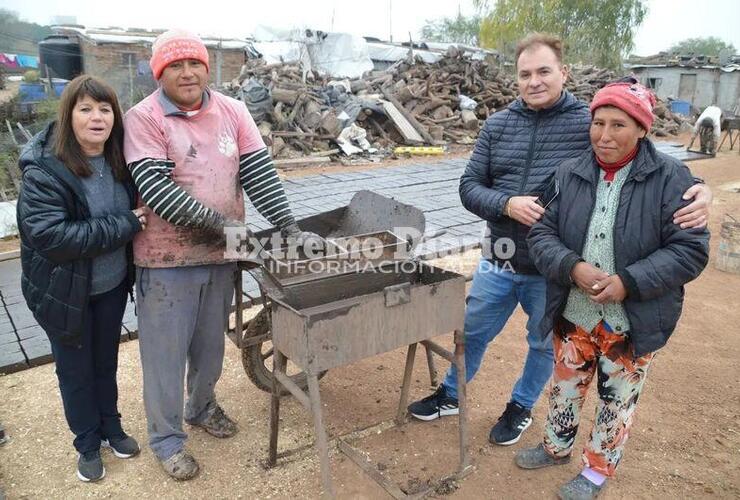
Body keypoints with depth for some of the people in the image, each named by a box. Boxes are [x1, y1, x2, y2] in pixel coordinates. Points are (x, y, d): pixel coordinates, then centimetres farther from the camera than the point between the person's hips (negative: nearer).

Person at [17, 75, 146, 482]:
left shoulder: (118, 160, -3)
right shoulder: (44, 170, -22)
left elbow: (136, 209, 14)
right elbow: (49, 236, -30)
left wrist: (137, 219, -8)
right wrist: (125, 225, -29)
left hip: (112, 285, 5)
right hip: (65, 292, -5)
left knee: (106, 362, 21)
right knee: (76, 371, 14)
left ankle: (111, 428, 43)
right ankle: (88, 445, 35)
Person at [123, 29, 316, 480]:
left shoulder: (232, 111, 1)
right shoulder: (144, 118, -11)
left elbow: (259, 172, -2)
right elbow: (153, 187, -20)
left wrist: (290, 226, -11)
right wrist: (218, 222, -24)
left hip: (222, 255, 4)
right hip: (168, 257, -4)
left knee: (211, 342, 20)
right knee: (166, 350, 8)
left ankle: (202, 406, 45)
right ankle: (166, 437, 28)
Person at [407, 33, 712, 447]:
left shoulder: (591, 123, -9)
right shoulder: (498, 125, 0)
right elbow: (470, 186, 1)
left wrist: (696, 189, -26)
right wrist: (506, 204, -18)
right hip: (500, 261, 3)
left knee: (545, 345, 19)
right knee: (472, 333, 18)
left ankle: (522, 406, 46)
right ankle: (450, 396, 43)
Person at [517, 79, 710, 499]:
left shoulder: (671, 178, -13)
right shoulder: (570, 174, -3)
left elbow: (691, 250, -13)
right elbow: (541, 233, -3)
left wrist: (629, 282, -24)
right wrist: (572, 267, -21)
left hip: (633, 322, -3)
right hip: (573, 314, 3)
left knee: (618, 400, 16)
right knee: (566, 387, 22)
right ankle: (557, 446, 47)